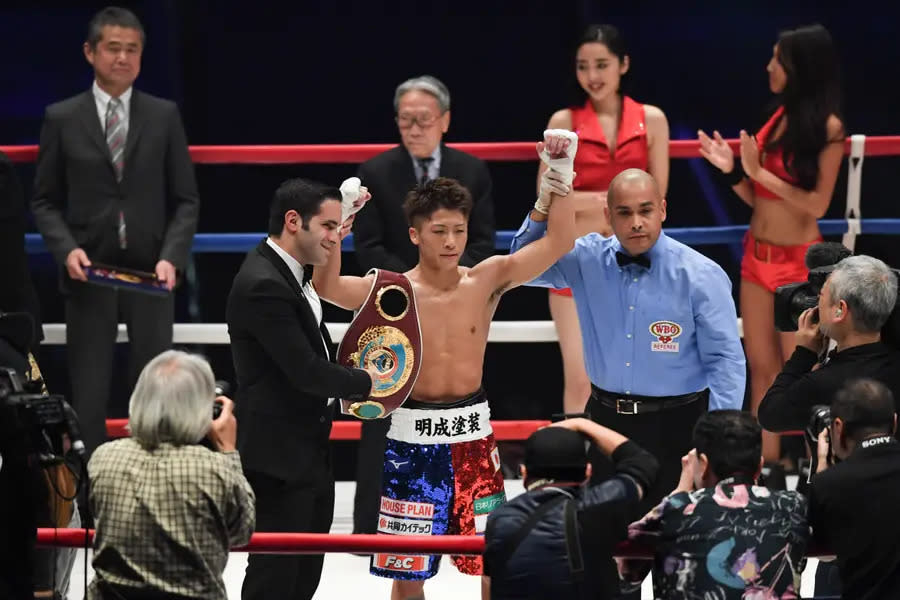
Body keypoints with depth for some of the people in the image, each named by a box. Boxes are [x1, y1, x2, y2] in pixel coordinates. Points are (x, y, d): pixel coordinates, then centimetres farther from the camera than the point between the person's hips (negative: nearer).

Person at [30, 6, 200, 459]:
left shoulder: (164, 116, 5)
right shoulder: (61, 118, 3)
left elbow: (186, 199, 5)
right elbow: (45, 201, 5)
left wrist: (171, 257, -11)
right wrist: (67, 249, -13)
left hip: (150, 274, 1)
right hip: (89, 274, -1)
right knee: (88, 395, 1)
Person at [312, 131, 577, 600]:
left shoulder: (487, 280, -2)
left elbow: (558, 241, -9)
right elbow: (325, 286, -23)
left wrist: (559, 173, -19)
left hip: (473, 435, 1)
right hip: (411, 437, -1)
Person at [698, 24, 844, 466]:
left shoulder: (826, 128, -13)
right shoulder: (776, 118, 6)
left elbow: (817, 204, -17)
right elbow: (758, 198, 11)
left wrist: (760, 172, -19)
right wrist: (732, 171, -6)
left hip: (798, 261, -7)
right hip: (757, 256, 7)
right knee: (762, 368, 10)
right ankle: (766, 465, 16)